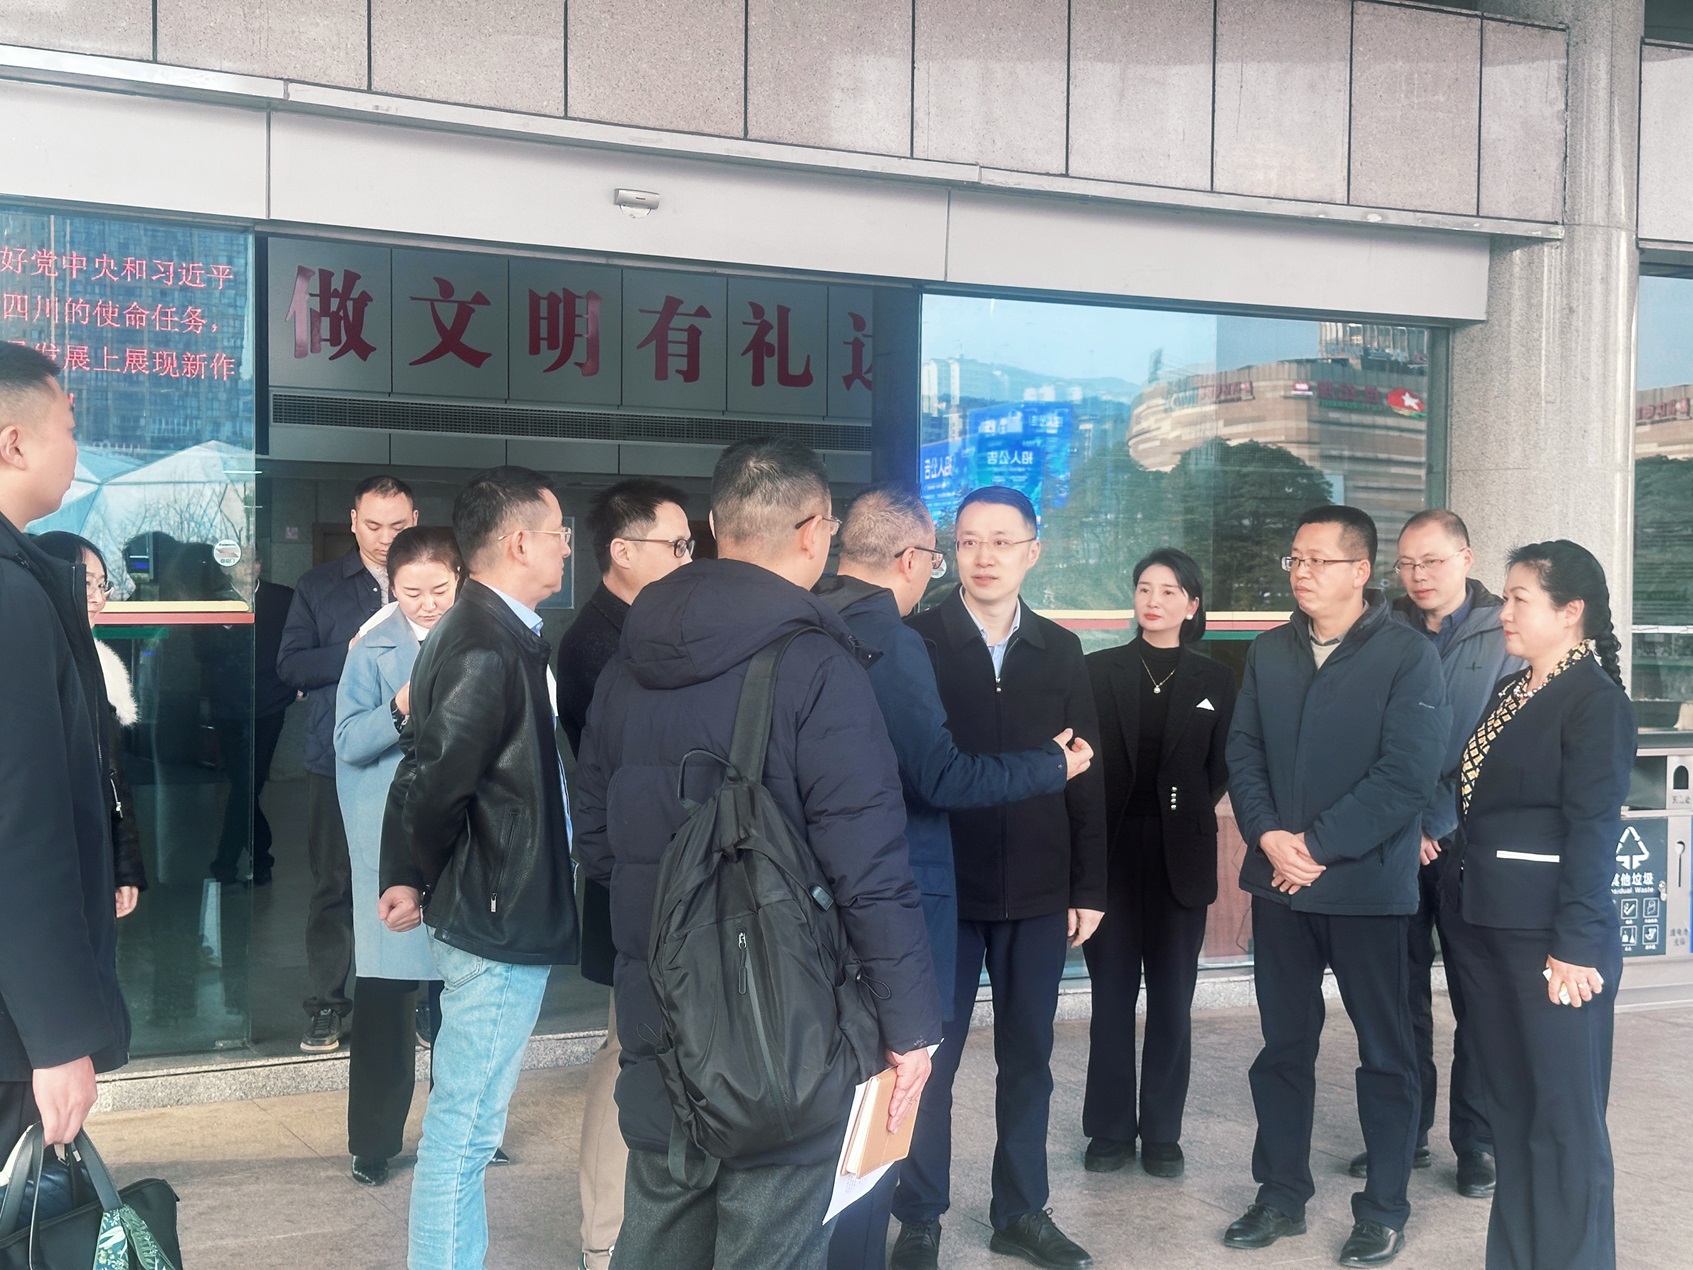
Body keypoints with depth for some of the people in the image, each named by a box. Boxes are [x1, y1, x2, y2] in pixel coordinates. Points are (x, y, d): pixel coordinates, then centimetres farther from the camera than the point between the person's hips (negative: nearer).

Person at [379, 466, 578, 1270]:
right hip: (498, 926, -10)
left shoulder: (492, 635, 9)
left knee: (469, 1123, 19)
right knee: (463, 1127, 1)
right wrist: (415, 882, -8)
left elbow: (430, 762, 13)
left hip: (501, 915, 10)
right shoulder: (490, 651, -22)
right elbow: (428, 783, -25)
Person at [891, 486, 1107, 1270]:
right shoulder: (915, 642, -3)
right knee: (930, 1057, 6)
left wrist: (1088, 888, 4)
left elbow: (1086, 778, 7)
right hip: (941, 887, -3)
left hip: (1037, 892, 3)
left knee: (1028, 1057, 12)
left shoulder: (1060, 652, 7)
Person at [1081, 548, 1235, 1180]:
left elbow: (1221, 770, 9)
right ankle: (1110, 1128, 14)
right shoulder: (1099, 670, 3)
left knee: (1172, 999, 5)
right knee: (1112, 995, 4)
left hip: (1181, 857, 1)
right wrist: (1090, 833, -3)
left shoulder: (1214, 680, 5)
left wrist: (1186, 812, 1)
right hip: (1112, 852, 0)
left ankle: (1162, 1132, 15)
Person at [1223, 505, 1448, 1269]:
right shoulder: (1268, 653, 9)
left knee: (1384, 1052, 6)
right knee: (1283, 1045, 12)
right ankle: (1282, 1194, 24)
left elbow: (1407, 773, -15)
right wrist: (1269, 838, -11)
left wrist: (1318, 847, -17)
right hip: (1279, 883, 4)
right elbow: (1243, 751, 5)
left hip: (1368, 886, -4)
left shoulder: (1408, 656, -7)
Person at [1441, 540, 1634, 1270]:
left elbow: (1592, 829, -15)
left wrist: (1575, 945, -18)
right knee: (1511, 1106, 16)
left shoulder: (1596, 700, -10)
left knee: (1565, 1118, 1)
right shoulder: (1509, 694, 14)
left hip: (1548, 935, -8)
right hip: (1485, 926, 8)